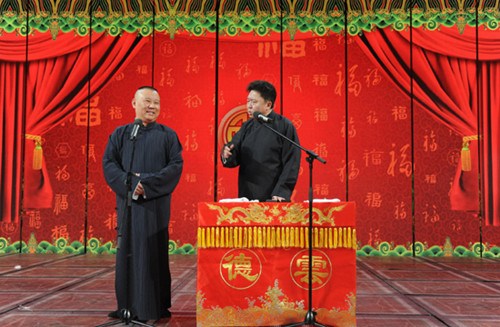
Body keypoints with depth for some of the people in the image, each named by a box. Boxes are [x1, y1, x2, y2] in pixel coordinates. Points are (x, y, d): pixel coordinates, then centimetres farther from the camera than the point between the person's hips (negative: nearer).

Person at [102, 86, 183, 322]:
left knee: (152, 252, -1)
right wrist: (128, 182, -15)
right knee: (128, 252, 6)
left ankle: (153, 307, 8)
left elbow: (176, 165, -5)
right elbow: (108, 163, 1)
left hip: (155, 203, -2)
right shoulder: (121, 134, 10)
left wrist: (149, 183, -15)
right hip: (128, 202, 2)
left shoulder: (167, 135, 6)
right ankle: (128, 305, 17)